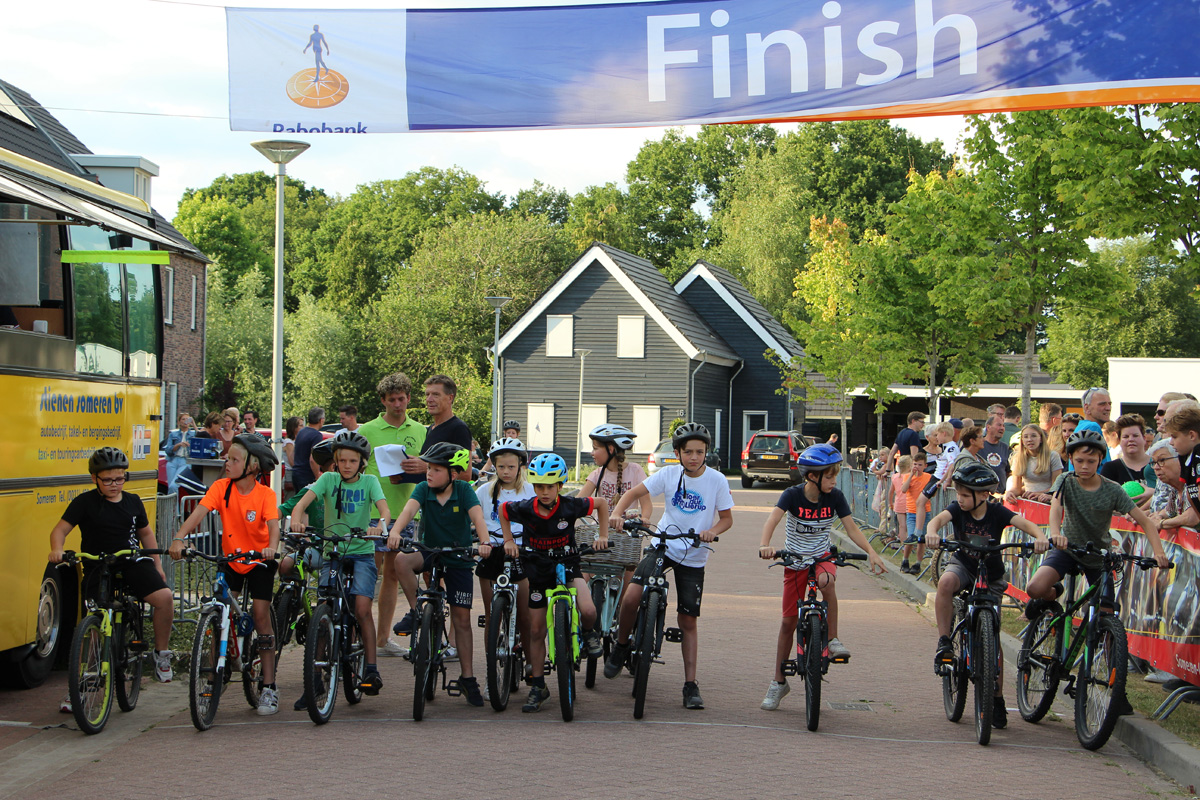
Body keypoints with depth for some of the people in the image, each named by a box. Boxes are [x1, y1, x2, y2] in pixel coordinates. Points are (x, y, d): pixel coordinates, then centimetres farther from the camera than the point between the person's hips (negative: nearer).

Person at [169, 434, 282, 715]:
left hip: (259, 560, -2)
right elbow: (199, 512, -24)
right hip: (230, 560, 2)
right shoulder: (221, 487, -11)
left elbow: (273, 525, -28)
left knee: (260, 612, -9)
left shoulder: (265, 494, -15)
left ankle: (269, 686, -3)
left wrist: (271, 548, -49)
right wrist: (179, 538, -40)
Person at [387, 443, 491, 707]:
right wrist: (395, 531, -48)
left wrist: (485, 542, -47)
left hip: (458, 559, -1)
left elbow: (477, 516, -27)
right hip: (429, 552, 1)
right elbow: (409, 509, -27)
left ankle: (467, 677, 9)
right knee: (402, 560, -32)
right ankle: (416, 611, -12)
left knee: (462, 618, -1)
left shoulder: (463, 490, -13)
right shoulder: (423, 489, -9)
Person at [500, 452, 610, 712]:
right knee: (536, 631, 4)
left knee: (588, 610, -28)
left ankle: (589, 633, 9)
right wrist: (508, 540, 0)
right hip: (538, 572, 2)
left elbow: (601, 503, -3)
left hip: (567, 567, -2)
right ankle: (538, 686, 17)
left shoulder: (571, 507, -19)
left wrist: (603, 536, -5)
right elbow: (502, 510, 6)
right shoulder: (524, 509, -16)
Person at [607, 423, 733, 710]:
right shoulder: (668, 474, -6)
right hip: (662, 546, 0)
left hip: (693, 558, 0)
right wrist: (617, 513, -22)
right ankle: (621, 647, 6)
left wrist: (712, 531, -22)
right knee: (631, 597, -20)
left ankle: (690, 684, 9)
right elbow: (634, 493, -3)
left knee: (688, 621, 1)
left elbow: (726, 518, -1)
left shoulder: (717, 480, -8)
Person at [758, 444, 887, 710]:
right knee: (789, 621, 2)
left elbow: (852, 528, -9)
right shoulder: (793, 495, -18)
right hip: (795, 560, -1)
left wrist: (871, 552, -24)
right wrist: (764, 545, -49)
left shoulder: (835, 497, -10)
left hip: (822, 557, 1)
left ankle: (833, 641, -21)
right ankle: (779, 682, 15)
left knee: (826, 581, -37)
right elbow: (772, 520, -30)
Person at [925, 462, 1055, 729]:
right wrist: (932, 533, -56)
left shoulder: (997, 512, -16)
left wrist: (1041, 537, -51)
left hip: (991, 577, 0)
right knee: (946, 581, -37)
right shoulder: (957, 509, -13)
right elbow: (939, 518, -32)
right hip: (963, 564, 0)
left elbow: (1024, 522, -29)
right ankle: (944, 642, -25)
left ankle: (997, 699, 10)